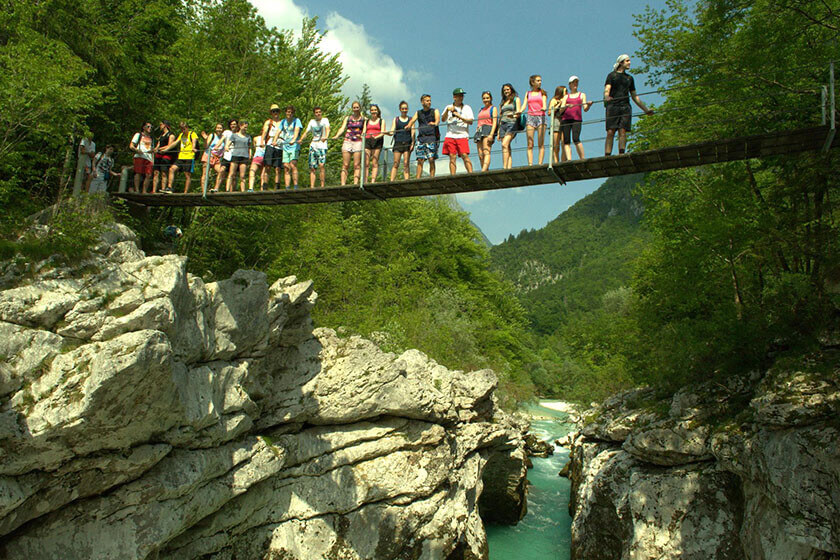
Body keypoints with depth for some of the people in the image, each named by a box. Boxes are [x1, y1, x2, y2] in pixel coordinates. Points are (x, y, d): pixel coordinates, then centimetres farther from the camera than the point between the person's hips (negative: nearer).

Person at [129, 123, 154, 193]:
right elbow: (131, 146, 8)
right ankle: (136, 190, -15)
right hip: (139, 156, -3)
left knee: (148, 175, -11)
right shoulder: (138, 135, 18)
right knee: (138, 173, -14)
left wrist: (153, 160, 14)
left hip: (149, 158, 4)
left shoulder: (151, 138, 31)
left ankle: (144, 191, -11)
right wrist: (137, 150, -13)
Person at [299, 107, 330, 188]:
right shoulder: (311, 121, 16)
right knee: (312, 167, -1)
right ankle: (312, 187, 1)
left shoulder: (325, 120, 6)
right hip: (313, 145, 4)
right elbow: (306, 132, 10)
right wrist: (301, 139, -9)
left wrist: (326, 136, -34)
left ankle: (322, 186, -17)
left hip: (322, 145, -4)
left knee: (322, 165, -19)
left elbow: (327, 128, -13)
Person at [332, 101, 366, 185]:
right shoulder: (348, 118, 19)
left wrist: (362, 135, -22)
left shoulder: (364, 119, 13)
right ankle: (343, 184, -10)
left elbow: (364, 129, 1)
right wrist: (336, 136, -11)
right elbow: (342, 128, 8)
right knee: (345, 165, -5)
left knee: (356, 165, -9)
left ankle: (355, 183, -14)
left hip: (358, 142, -2)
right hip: (347, 141, 2)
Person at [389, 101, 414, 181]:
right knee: (396, 163, -5)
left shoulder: (410, 119, 12)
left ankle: (407, 180, -8)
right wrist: (388, 132, -16)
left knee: (406, 163, -6)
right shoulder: (396, 119, 15)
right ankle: (391, 181, -10)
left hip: (407, 143, -1)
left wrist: (412, 143, -8)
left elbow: (413, 132, 4)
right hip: (398, 142, 1)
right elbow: (392, 131, 7)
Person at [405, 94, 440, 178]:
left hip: (432, 137, -2)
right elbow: (413, 120, 3)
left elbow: (438, 119, -9)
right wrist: (409, 125, -21)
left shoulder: (435, 111, 10)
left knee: (431, 159, -10)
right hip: (421, 138, 2)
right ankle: (418, 179, -3)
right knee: (420, 160, -3)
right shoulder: (418, 112, 18)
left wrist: (435, 123, -33)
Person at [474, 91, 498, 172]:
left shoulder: (493, 109, 9)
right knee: (480, 155, -5)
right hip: (479, 131, 7)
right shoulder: (480, 110, 27)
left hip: (488, 129, -7)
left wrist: (491, 134, -15)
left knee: (486, 152, -23)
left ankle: (483, 171, -39)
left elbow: (495, 122, -3)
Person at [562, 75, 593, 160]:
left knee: (575, 139, -20)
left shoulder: (582, 95, 20)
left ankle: (582, 159, -16)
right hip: (566, 119, 2)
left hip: (577, 119, -2)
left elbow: (585, 109, 9)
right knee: (566, 141, -9)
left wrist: (588, 105, -13)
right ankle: (568, 159, -12)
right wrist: (567, 106, -12)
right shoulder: (566, 96, 21)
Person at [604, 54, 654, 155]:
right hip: (613, 106, -3)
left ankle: (621, 154, -17)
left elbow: (635, 96, 28)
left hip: (625, 107, 3)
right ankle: (607, 156, -15)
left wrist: (645, 109, 27)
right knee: (610, 132, -11)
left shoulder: (629, 78, 24)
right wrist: (606, 97, -28)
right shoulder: (611, 75, 13)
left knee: (623, 131, -11)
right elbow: (607, 90, -4)